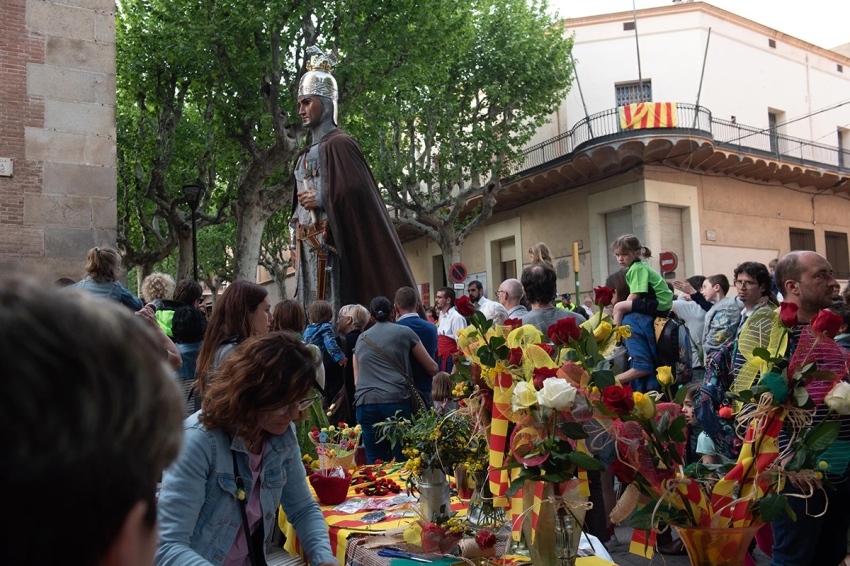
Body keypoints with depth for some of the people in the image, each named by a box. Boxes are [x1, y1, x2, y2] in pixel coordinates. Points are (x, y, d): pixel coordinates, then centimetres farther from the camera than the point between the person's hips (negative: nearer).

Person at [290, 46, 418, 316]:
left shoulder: (338, 144, -6)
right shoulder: (305, 154, 21)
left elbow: (357, 190, -17)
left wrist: (322, 200, -13)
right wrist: (295, 238, 13)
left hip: (329, 246, -8)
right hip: (307, 248, 8)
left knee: (332, 313, -9)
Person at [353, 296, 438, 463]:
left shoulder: (361, 339, 18)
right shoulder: (404, 332, 10)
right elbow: (432, 368, 15)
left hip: (365, 404, 3)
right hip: (396, 401, -3)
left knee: (375, 463, 7)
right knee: (402, 461, 3)